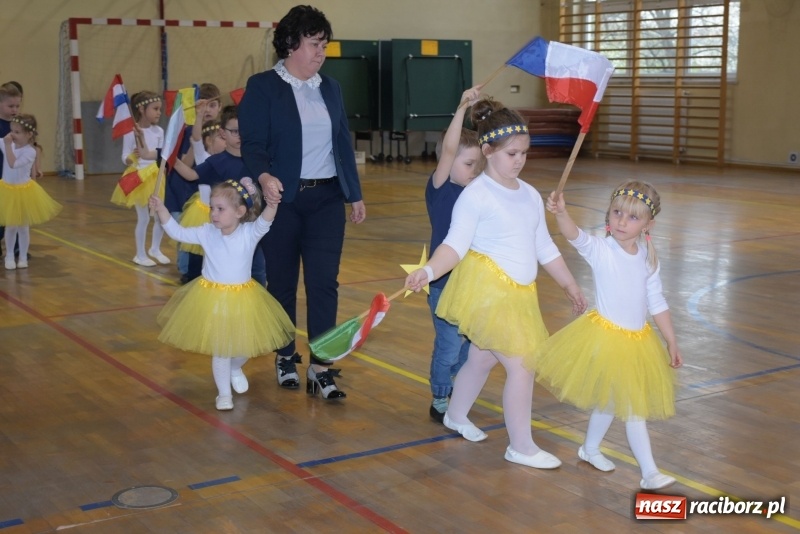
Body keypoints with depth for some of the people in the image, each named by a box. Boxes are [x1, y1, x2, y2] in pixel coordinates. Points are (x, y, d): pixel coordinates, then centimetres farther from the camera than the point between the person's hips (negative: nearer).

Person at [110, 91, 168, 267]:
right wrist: (132, 158, -29)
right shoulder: (130, 131, -12)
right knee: (143, 218, 0)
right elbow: (125, 158, -10)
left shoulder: (159, 131, 2)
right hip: (138, 178, -5)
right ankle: (140, 254, 16)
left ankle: (155, 249, 28)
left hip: (156, 178, 5)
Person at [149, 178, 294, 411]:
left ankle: (235, 369, 48)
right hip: (212, 299, 0)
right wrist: (161, 210, -11)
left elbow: (265, 220, -31)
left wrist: (272, 203, -52)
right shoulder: (207, 232, -6)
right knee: (220, 350, 7)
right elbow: (178, 233, 0)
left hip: (242, 299, 0)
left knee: (242, 346, 14)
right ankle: (224, 393, 24)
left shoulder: (250, 233, -13)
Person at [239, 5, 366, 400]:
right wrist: (264, 177, -32)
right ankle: (285, 357, 25)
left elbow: (344, 143, 13)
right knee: (282, 282, 8)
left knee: (324, 282, -3)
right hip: (283, 199, -3)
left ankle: (319, 369, 1)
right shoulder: (262, 86, -5)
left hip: (326, 198, 4)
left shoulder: (330, 88, 11)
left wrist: (355, 195, 12)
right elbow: (251, 143, -12)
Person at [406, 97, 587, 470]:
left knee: (482, 359, 20)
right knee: (522, 365, -8)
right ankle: (521, 447, 6)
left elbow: (545, 248, 18)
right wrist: (428, 271, -34)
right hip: (487, 289, -7)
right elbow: (456, 245, -17)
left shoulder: (530, 195, 11)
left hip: (518, 294, 7)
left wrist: (571, 287, 21)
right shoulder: (476, 195, -11)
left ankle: (456, 417, 43)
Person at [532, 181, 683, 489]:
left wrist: (671, 341, 12)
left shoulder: (648, 259, 1)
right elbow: (575, 236, -36)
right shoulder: (600, 250, -15)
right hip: (606, 338, -6)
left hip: (638, 341, 6)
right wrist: (561, 212, -57)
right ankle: (649, 472, 9)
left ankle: (590, 450, 41)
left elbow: (657, 302, 10)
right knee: (631, 408, -1)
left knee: (613, 402, 20)